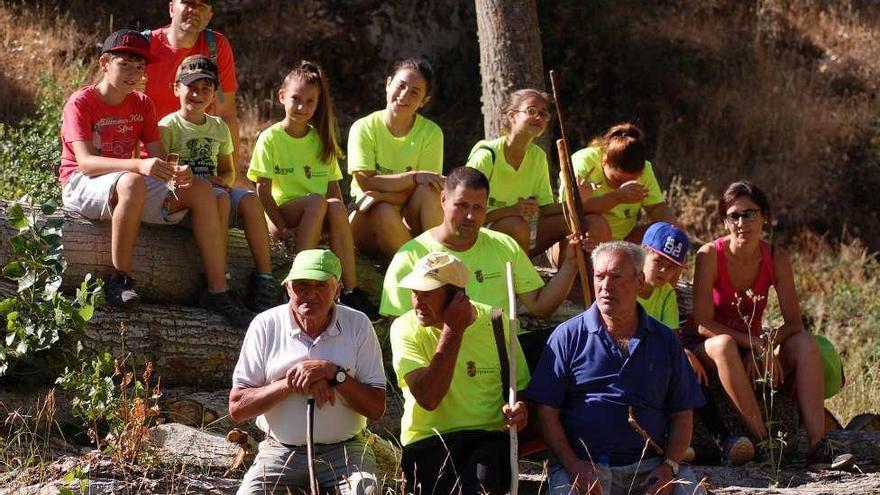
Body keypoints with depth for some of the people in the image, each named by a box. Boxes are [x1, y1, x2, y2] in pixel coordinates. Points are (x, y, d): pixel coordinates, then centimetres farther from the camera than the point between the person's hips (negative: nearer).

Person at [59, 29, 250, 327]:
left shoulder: (142, 105, 10)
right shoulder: (81, 102, -10)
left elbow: (158, 158, 2)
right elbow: (85, 161, -25)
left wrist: (177, 173, -25)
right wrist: (139, 165, -40)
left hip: (129, 183, 7)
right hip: (82, 185, -7)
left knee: (201, 189, -11)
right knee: (132, 182, -40)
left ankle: (217, 291, -14)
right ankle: (121, 280, -30)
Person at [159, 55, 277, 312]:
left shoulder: (219, 127, 18)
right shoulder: (169, 126, -2)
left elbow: (228, 171, 21)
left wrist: (221, 180, -5)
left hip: (214, 189, 5)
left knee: (250, 199, -25)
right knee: (220, 198, -35)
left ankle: (264, 278, -28)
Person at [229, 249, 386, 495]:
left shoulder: (357, 325, 1)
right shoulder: (265, 325, 0)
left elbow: (376, 408, -3)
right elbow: (236, 408, -4)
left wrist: (333, 373, -16)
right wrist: (290, 384, -15)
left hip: (343, 449, 0)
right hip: (281, 451, 0)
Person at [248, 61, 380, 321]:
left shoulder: (322, 140, 13)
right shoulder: (271, 138, -2)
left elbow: (333, 186, 11)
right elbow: (263, 189, -6)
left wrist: (340, 220, -7)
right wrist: (283, 228, -14)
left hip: (318, 216, 3)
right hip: (282, 213, -3)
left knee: (336, 206, -30)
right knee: (316, 201, -33)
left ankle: (350, 290, -31)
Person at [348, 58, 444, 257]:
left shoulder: (431, 133, -4)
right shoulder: (364, 128, -7)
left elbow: (424, 191, -10)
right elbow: (366, 183, -16)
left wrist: (385, 196, -27)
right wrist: (415, 177, -27)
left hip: (409, 221, 1)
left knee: (430, 189, -28)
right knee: (384, 212, -35)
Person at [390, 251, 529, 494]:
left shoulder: (495, 323, 3)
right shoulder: (405, 328, -2)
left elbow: (519, 386, 16)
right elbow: (428, 399, -16)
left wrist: (518, 409, -9)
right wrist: (453, 331, -14)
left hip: (488, 439, 0)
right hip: (427, 442, 0)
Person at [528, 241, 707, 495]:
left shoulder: (664, 341, 14)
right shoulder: (568, 336, 6)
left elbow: (682, 414, 14)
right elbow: (547, 410, 2)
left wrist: (669, 466, -3)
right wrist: (573, 465, -11)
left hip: (650, 466, 2)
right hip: (585, 466, -2)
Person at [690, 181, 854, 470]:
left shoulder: (775, 259, -5)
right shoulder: (711, 255, -16)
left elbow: (794, 323, -7)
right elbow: (703, 323, -21)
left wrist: (765, 347, -27)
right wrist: (756, 344, -28)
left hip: (755, 349, 4)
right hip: (712, 350, -4)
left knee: (805, 343, -21)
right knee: (723, 345, -37)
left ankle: (817, 445, -33)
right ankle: (762, 441, -39)